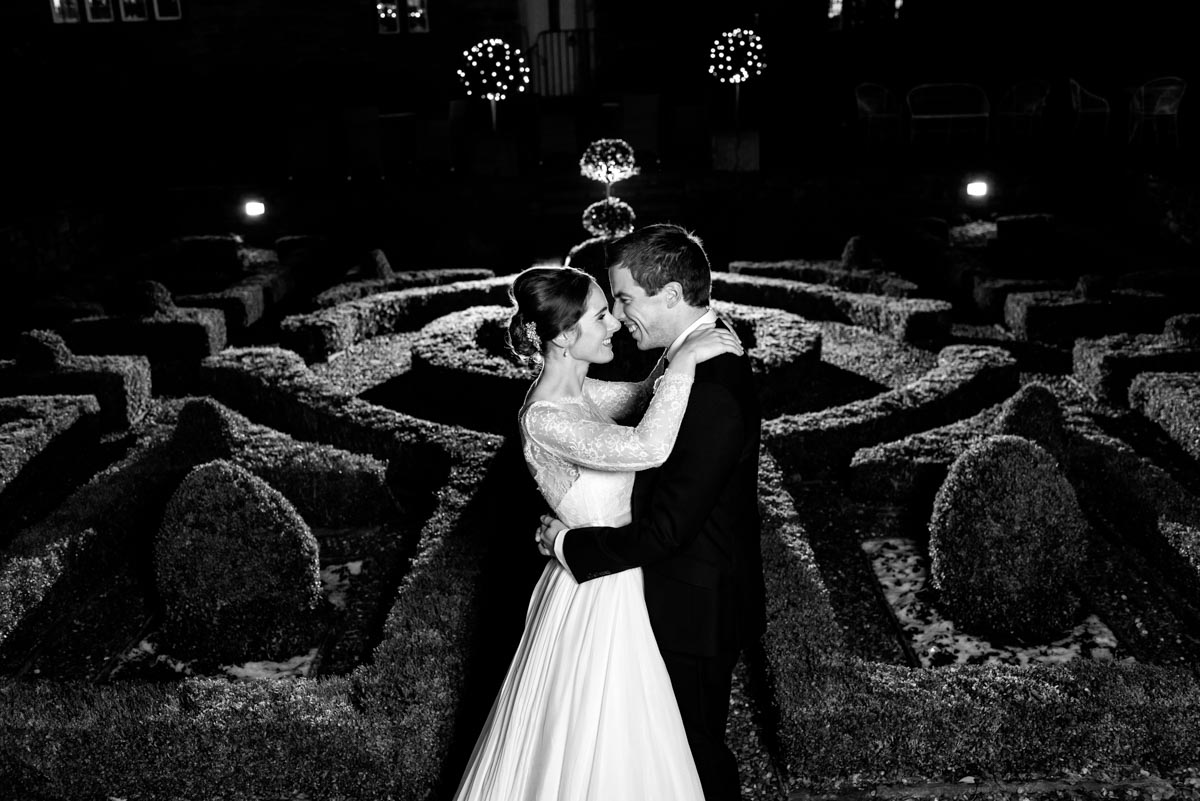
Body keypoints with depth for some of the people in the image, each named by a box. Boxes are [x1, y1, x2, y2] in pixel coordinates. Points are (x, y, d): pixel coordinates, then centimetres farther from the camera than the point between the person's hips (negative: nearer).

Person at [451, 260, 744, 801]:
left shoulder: (573, 392, 1)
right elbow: (647, 448, -40)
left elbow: (644, 395, 14)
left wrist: (685, 351, -4)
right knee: (597, 748, 9)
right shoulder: (544, 418, -27)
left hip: (606, 581, 9)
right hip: (600, 597, -9)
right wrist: (684, 361, -30)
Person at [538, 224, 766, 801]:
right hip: (689, 598, 9)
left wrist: (569, 543, -18)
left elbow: (663, 530, -28)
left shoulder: (713, 393, -31)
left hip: (695, 610, -9)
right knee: (686, 738, 24)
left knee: (698, 747, 11)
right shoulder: (707, 355, 1)